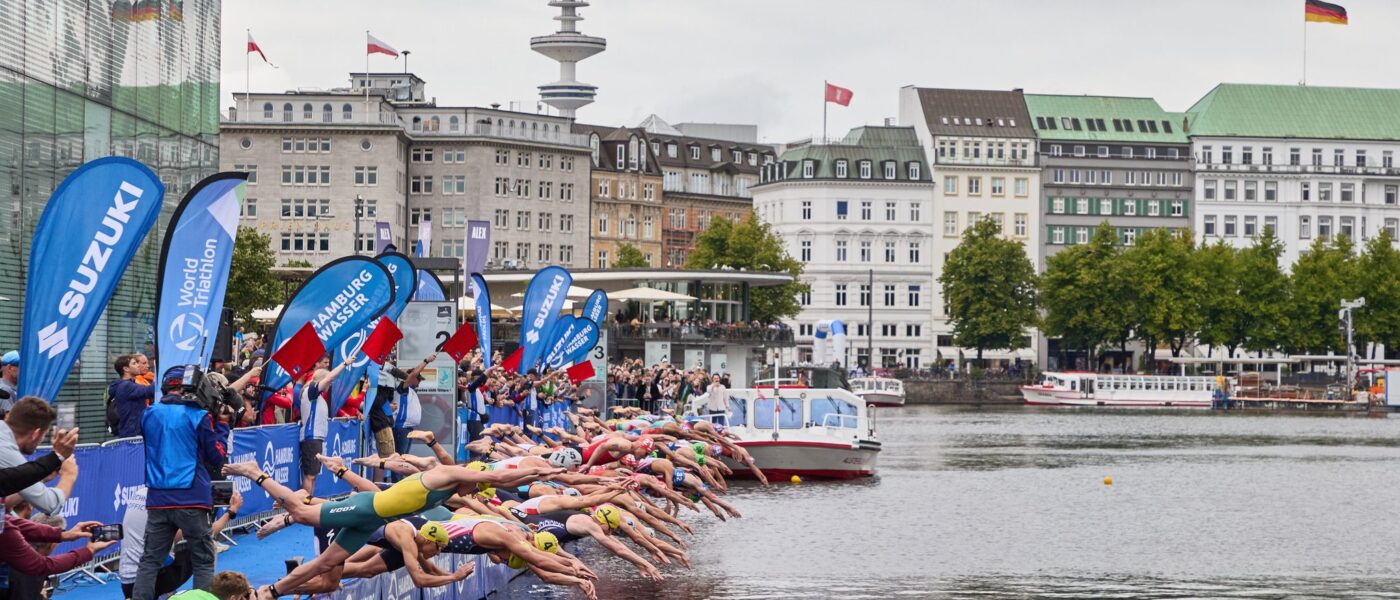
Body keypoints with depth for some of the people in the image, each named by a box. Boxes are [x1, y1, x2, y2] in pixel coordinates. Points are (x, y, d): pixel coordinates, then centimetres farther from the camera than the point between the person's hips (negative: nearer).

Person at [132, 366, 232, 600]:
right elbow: (218, 458, -2)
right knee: (203, 562, 4)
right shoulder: (198, 416, -5)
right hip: (192, 499, -4)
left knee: (149, 561, 7)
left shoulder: (148, 415, 8)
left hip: (157, 499, 4)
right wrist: (222, 424, 9)